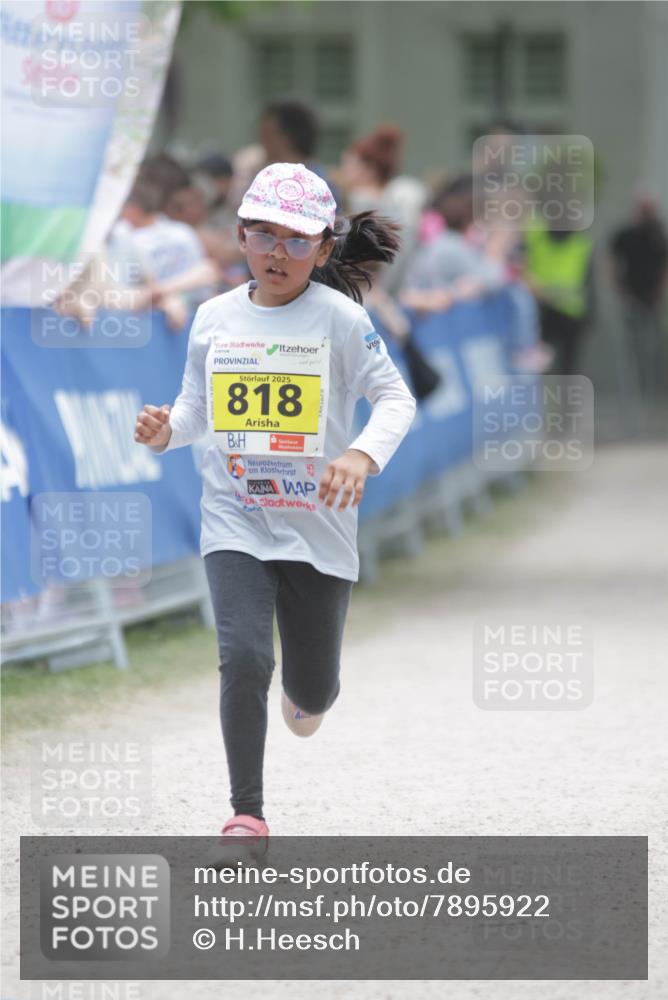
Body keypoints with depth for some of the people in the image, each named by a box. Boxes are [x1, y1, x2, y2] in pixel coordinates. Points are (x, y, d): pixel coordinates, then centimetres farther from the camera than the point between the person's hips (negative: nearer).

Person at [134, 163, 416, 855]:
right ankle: (247, 812, -8)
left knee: (312, 690, 11)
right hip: (235, 523, 1)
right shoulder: (214, 318, 2)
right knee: (244, 657, -20)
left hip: (319, 525, -1)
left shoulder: (338, 316, -8)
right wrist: (168, 430, -9)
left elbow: (395, 398, -10)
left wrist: (363, 454, -29)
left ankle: (307, 696, 51)